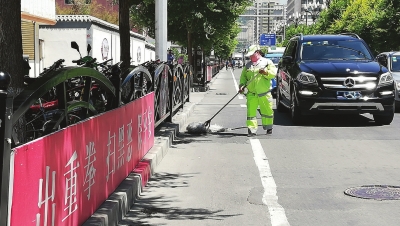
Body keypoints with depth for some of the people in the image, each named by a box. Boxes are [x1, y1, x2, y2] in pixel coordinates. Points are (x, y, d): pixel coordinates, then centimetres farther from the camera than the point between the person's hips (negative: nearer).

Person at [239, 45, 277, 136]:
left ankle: (268, 127, 22)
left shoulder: (267, 62, 5)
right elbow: (243, 77, 15)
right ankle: (252, 130, -6)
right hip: (251, 93, 2)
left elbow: (273, 73, -6)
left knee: (267, 111, 5)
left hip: (264, 93, -2)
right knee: (251, 111, -7)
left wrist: (265, 72, -24)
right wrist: (241, 86, -2)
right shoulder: (247, 65, 15)